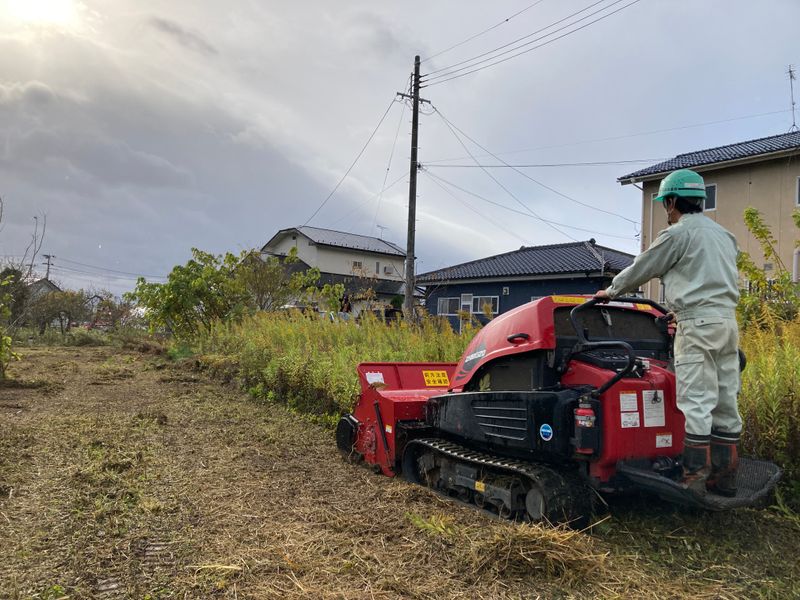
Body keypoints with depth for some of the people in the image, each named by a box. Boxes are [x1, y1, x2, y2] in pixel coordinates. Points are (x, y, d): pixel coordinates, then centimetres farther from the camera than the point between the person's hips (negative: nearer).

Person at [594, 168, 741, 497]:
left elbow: (640, 270, 2)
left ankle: (696, 478, -5)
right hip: (727, 320, 9)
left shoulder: (678, 234, -5)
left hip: (698, 324, -8)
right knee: (725, 401, 9)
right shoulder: (723, 235, 21)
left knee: (696, 402, -7)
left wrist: (610, 291, 18)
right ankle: (724, 476, 14)